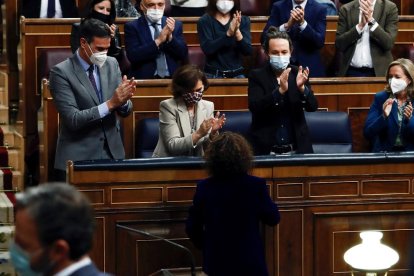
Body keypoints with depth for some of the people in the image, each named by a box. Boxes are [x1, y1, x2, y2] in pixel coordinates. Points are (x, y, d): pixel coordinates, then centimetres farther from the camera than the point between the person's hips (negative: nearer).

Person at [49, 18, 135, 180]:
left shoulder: (112, 64, 5)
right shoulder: (61, 73, -11)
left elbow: (125, 111, 6)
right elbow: (73, 119, -18)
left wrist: (124, 100, -17)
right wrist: (111, 103, -25)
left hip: (113, 153, 5)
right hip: (78, 158, -4)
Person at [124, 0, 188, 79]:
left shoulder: (176, 25, 9)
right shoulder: (132, 27, 2)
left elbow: (183, 55, 4)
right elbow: (133, 56, -10)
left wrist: (170, 37, -11)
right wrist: (158, 41, -16)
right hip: (145, 79, -2)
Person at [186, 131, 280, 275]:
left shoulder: (204, 187, -8)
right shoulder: (256, 185, -13)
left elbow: (192, 228, 0)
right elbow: (273, 219, 0)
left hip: (216, 263, 2)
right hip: (250, 262, -2)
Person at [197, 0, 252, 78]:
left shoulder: (243, 21, 6)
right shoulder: (204, 21, 0)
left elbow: (248, 51, -4)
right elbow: (207, 49, -14)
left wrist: (237, 32, -21)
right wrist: (228, 34, -24)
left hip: (237, 74, 2)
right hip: (213, 75, -2)